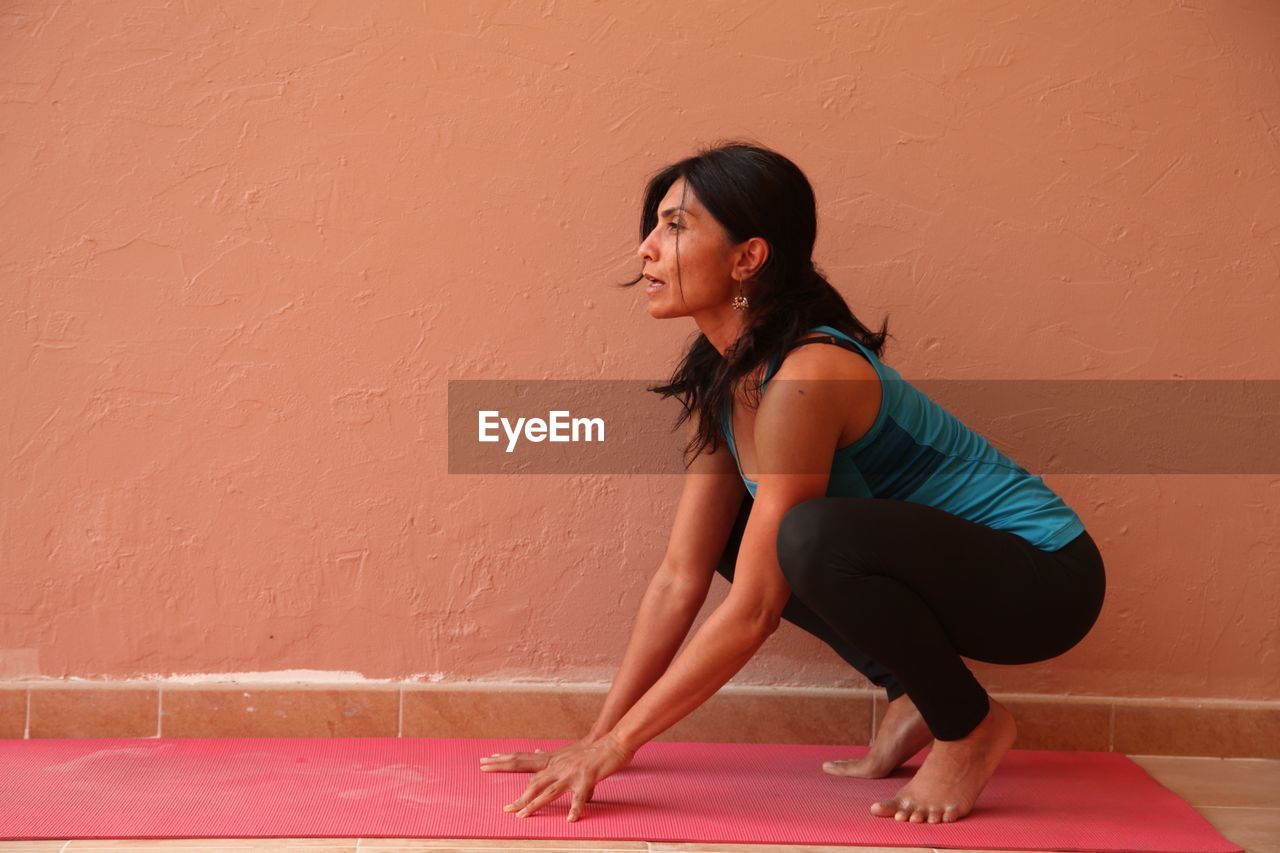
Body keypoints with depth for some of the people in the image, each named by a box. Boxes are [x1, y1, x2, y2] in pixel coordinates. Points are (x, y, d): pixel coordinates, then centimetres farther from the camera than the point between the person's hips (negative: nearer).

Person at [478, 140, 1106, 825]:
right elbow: (680, 577, 2)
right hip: (936, 561, 9)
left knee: (812, 534, -33)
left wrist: (618, 745, -19)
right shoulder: (720, 382, 1)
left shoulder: (806, 379, -27)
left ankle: (969, 724, -7)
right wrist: (596, 740, 1)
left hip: (1041, 576, -9)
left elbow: (753, 612, -26)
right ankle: (913, 701, 10)